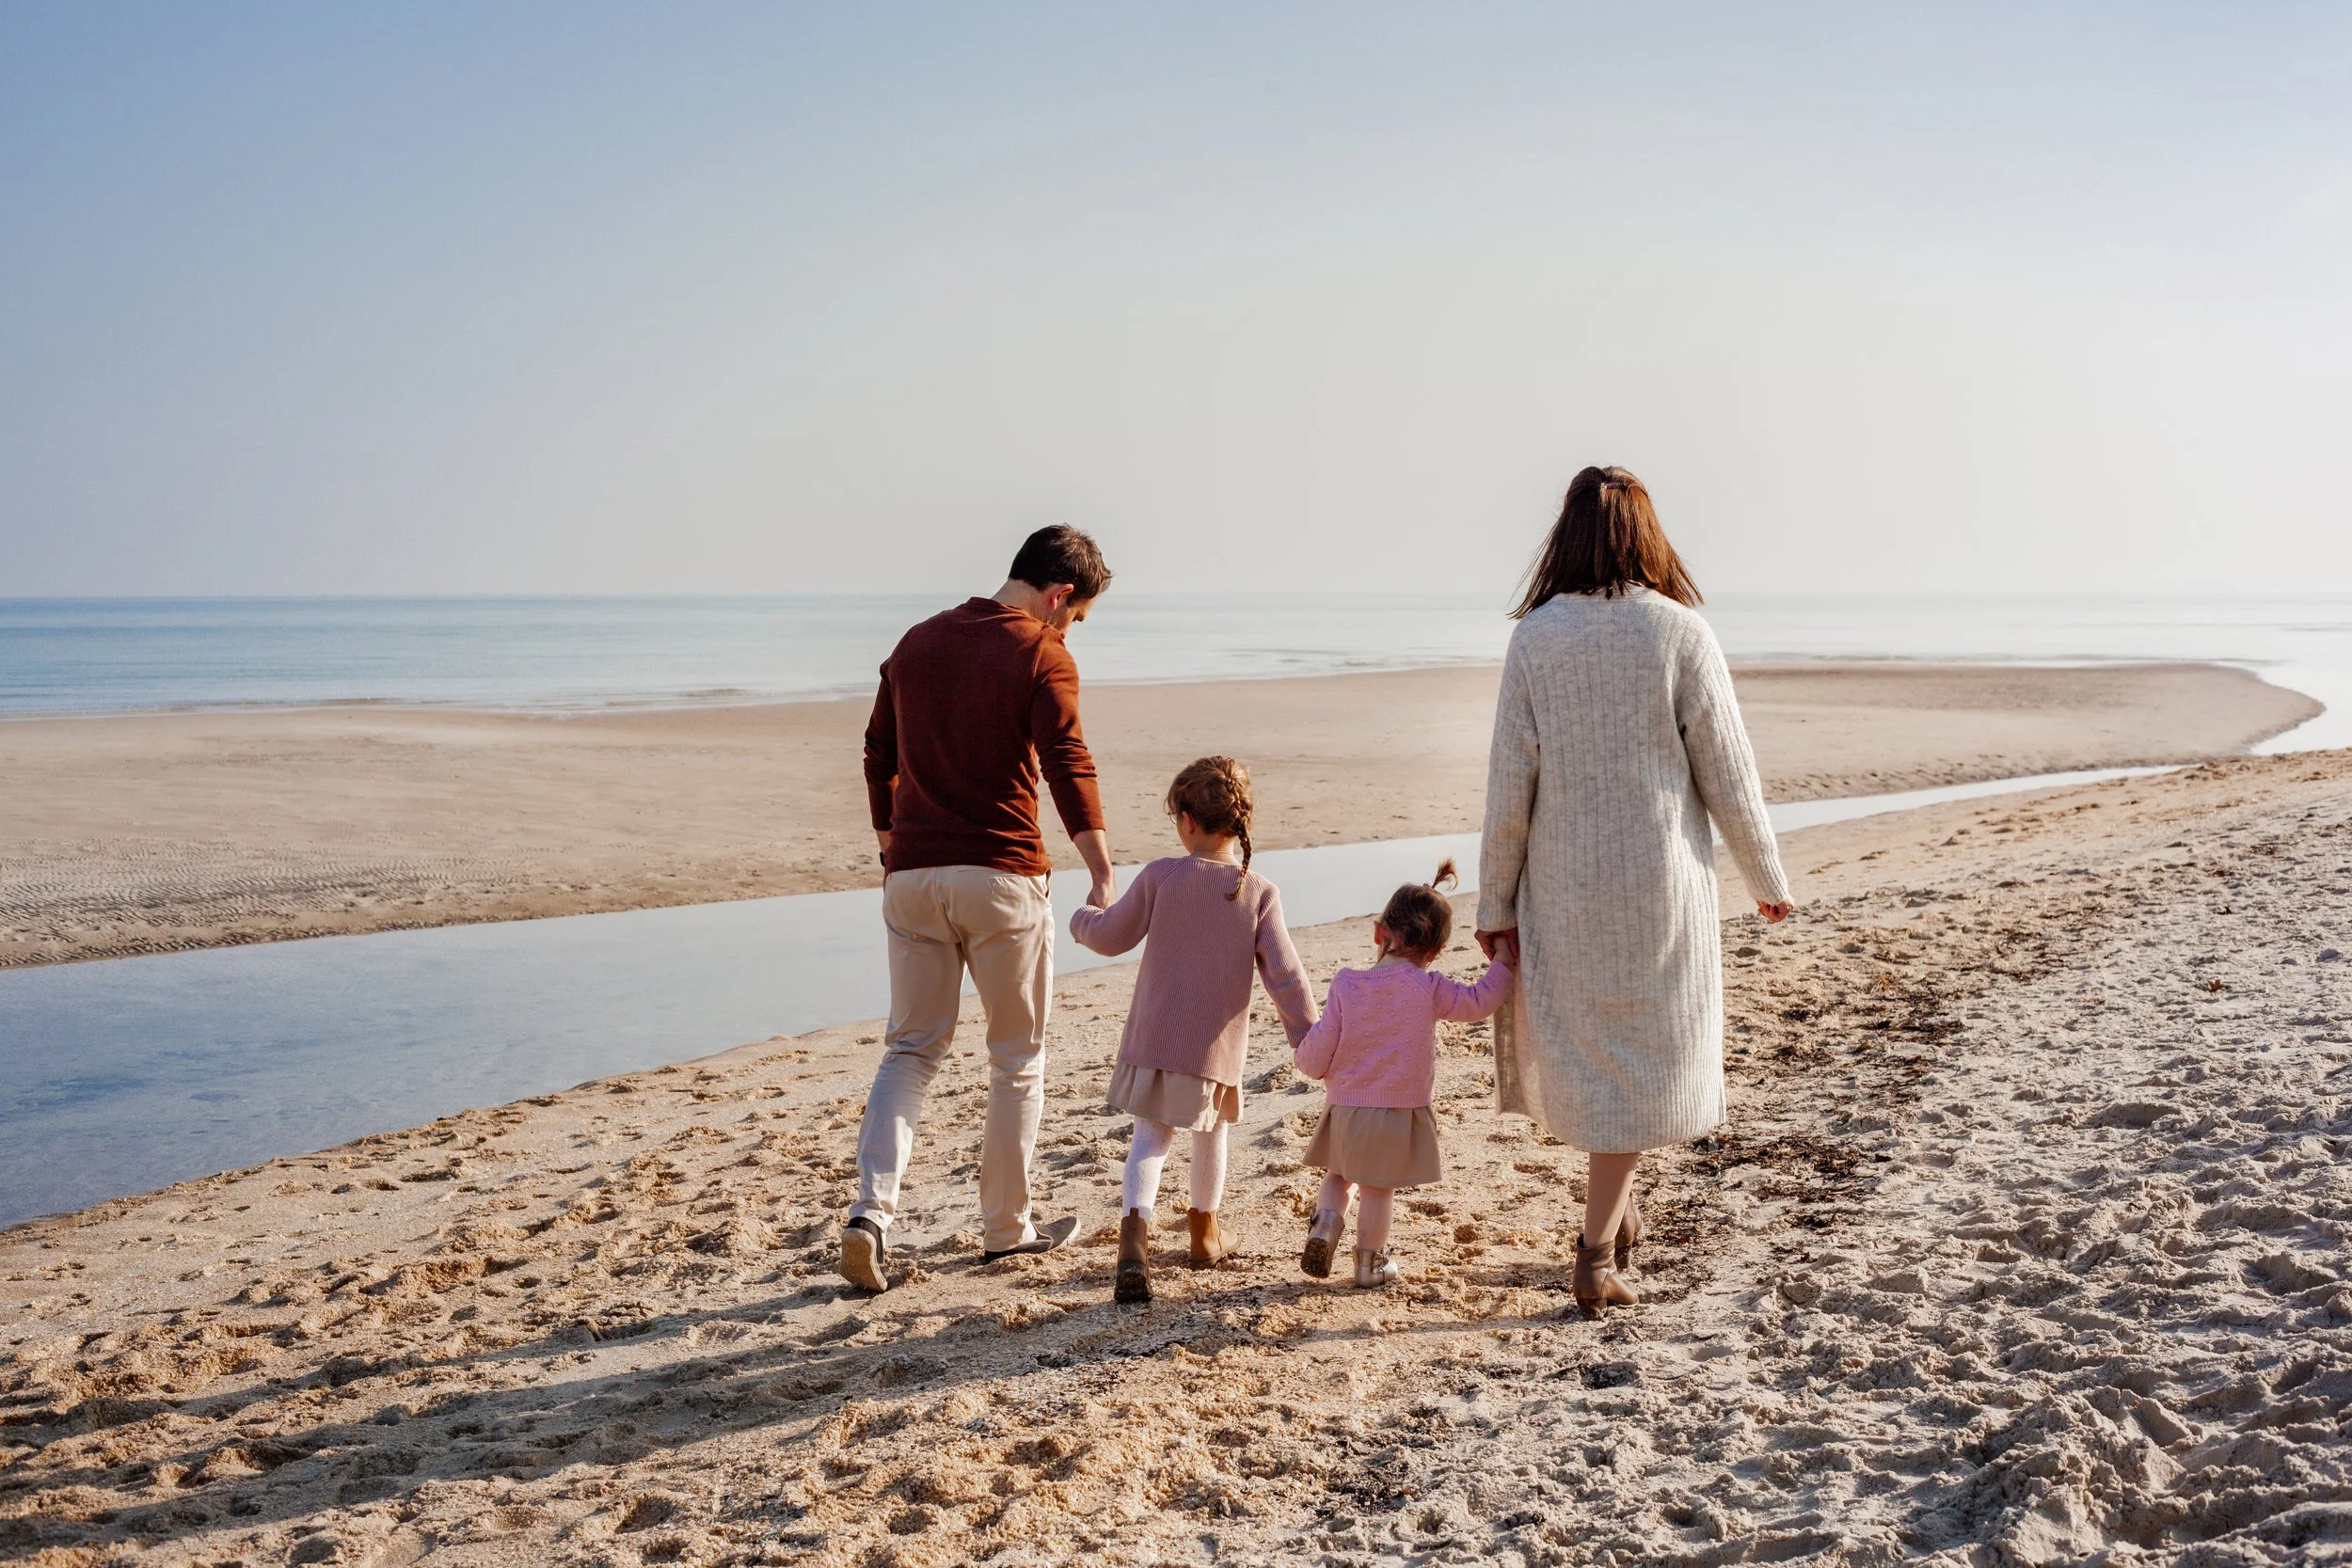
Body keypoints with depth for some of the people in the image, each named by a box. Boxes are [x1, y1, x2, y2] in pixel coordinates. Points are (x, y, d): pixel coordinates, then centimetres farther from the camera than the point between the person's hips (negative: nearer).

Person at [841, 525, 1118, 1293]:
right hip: (1001, 876, -5)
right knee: (1018, 1057, 11)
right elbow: (1069, 768, -17)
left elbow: (879, 755, 17)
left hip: (913, 875, 5)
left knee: (912, 1049, 12)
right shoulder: (1042, 657, -6)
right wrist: (1103, 876, -19)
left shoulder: (917, 642, 12)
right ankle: (1005, 1225, 19)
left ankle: (871, 1211, -5)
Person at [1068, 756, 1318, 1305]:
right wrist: (1309, 1038, 1)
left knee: (1150, 1137, 7)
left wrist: (1084, 920, 22)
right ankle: (1205, 1232, 41)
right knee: (1210, 1130, 24)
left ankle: (1134, 1231, -18)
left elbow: (1111, 937, 0)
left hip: (1153, 1039, -1)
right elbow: (1284, 975, -8)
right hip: (1216, 1048, 1)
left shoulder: (1160, 876, -9)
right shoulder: (1259, 892, -8)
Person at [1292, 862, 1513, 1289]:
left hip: (1345, 1108, 1)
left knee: (1339, 1175, 23)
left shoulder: (1347, 985, -8)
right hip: (1400, 1112, -1)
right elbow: (1479, 1002, -2)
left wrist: (1307, 1059, 16)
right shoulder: (1429, 989, -14)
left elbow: (1314, 1058, -7)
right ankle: (1369, 1262, 23)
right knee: (1378, 1189, 13)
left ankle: (1326, 1221, -1)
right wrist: (1502, 961, 9)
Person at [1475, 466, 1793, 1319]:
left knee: (1584, 1044, 21)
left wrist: (1495, 901, 3)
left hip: (1563, 886, 2)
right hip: (1659, 881, -1)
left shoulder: (1535, 639, -6)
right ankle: (1596, 1256, 11)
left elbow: (1510, 784, -6)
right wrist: (1766, 877, 8)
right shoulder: (1681, 633, -9)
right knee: (1640, 1058, 10)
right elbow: (1727, 775, -6)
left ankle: (1618, 1206, 33)